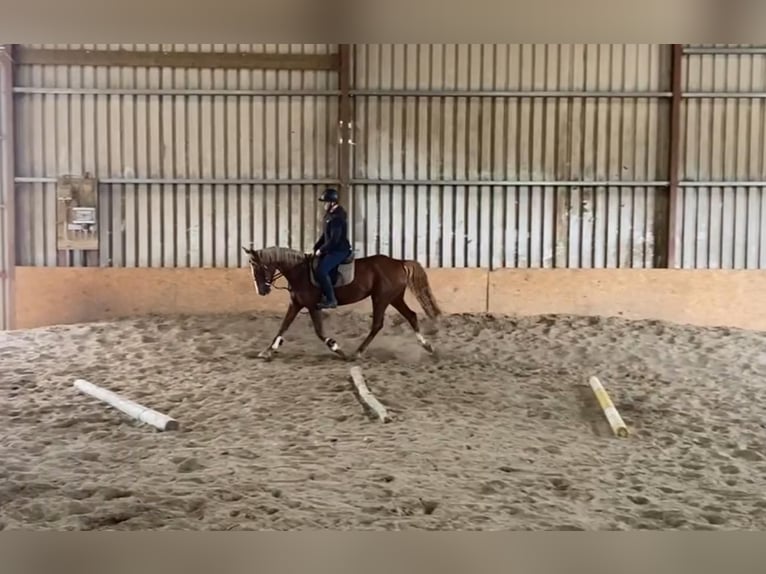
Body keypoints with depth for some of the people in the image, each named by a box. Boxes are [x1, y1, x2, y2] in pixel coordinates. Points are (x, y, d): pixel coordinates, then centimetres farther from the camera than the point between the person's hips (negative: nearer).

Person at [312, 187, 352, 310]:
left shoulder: (337, 217, -22)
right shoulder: (330, 214, 11)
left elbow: (334, 239, -25)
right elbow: (326, 234, 18)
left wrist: (321, 250, -15)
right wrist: (316, 248, 10)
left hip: (339, 250, -11)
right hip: (332, 249, 11)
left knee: (321, 271, -24)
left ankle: (331, 300, -16)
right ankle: (322, 294, 20)